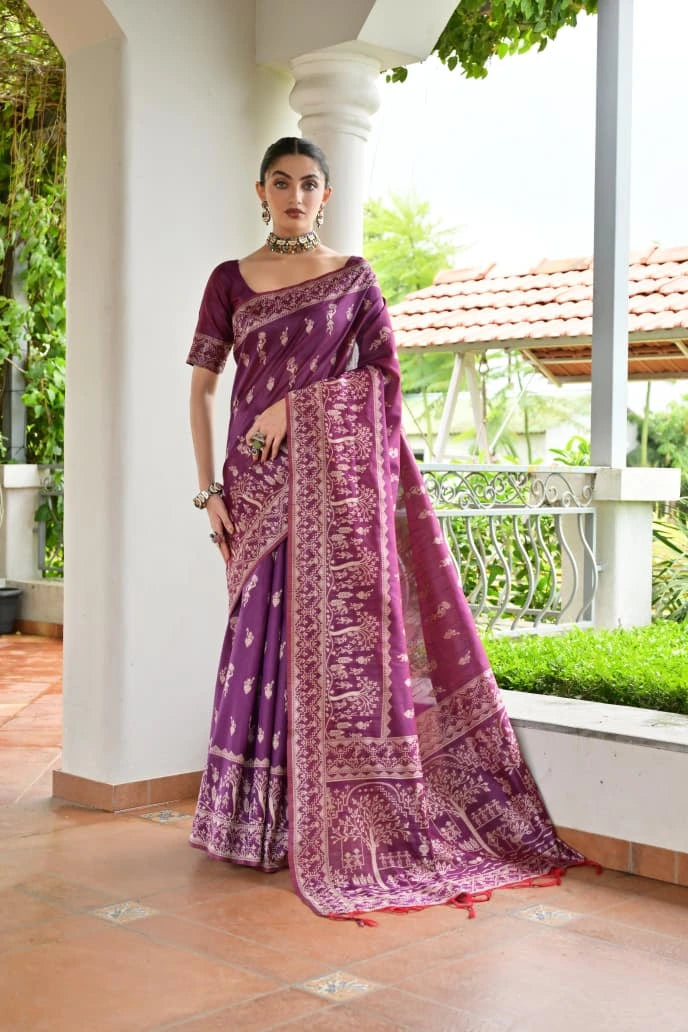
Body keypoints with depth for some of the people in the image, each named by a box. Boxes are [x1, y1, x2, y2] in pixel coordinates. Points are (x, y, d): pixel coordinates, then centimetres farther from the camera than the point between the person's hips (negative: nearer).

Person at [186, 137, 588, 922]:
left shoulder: (353, 276, 8)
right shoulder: (230, 280, 10)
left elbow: (384, 371, 1)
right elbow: (201, 385, 6)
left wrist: (296, 402, -9)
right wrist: (209, 489, -1)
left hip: (338, 476, -1)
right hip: (260, 480, 1)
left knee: (338, 634, -5)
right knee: (266, 636, 0)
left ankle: (340, 827, 4)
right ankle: (262, 818, 11)